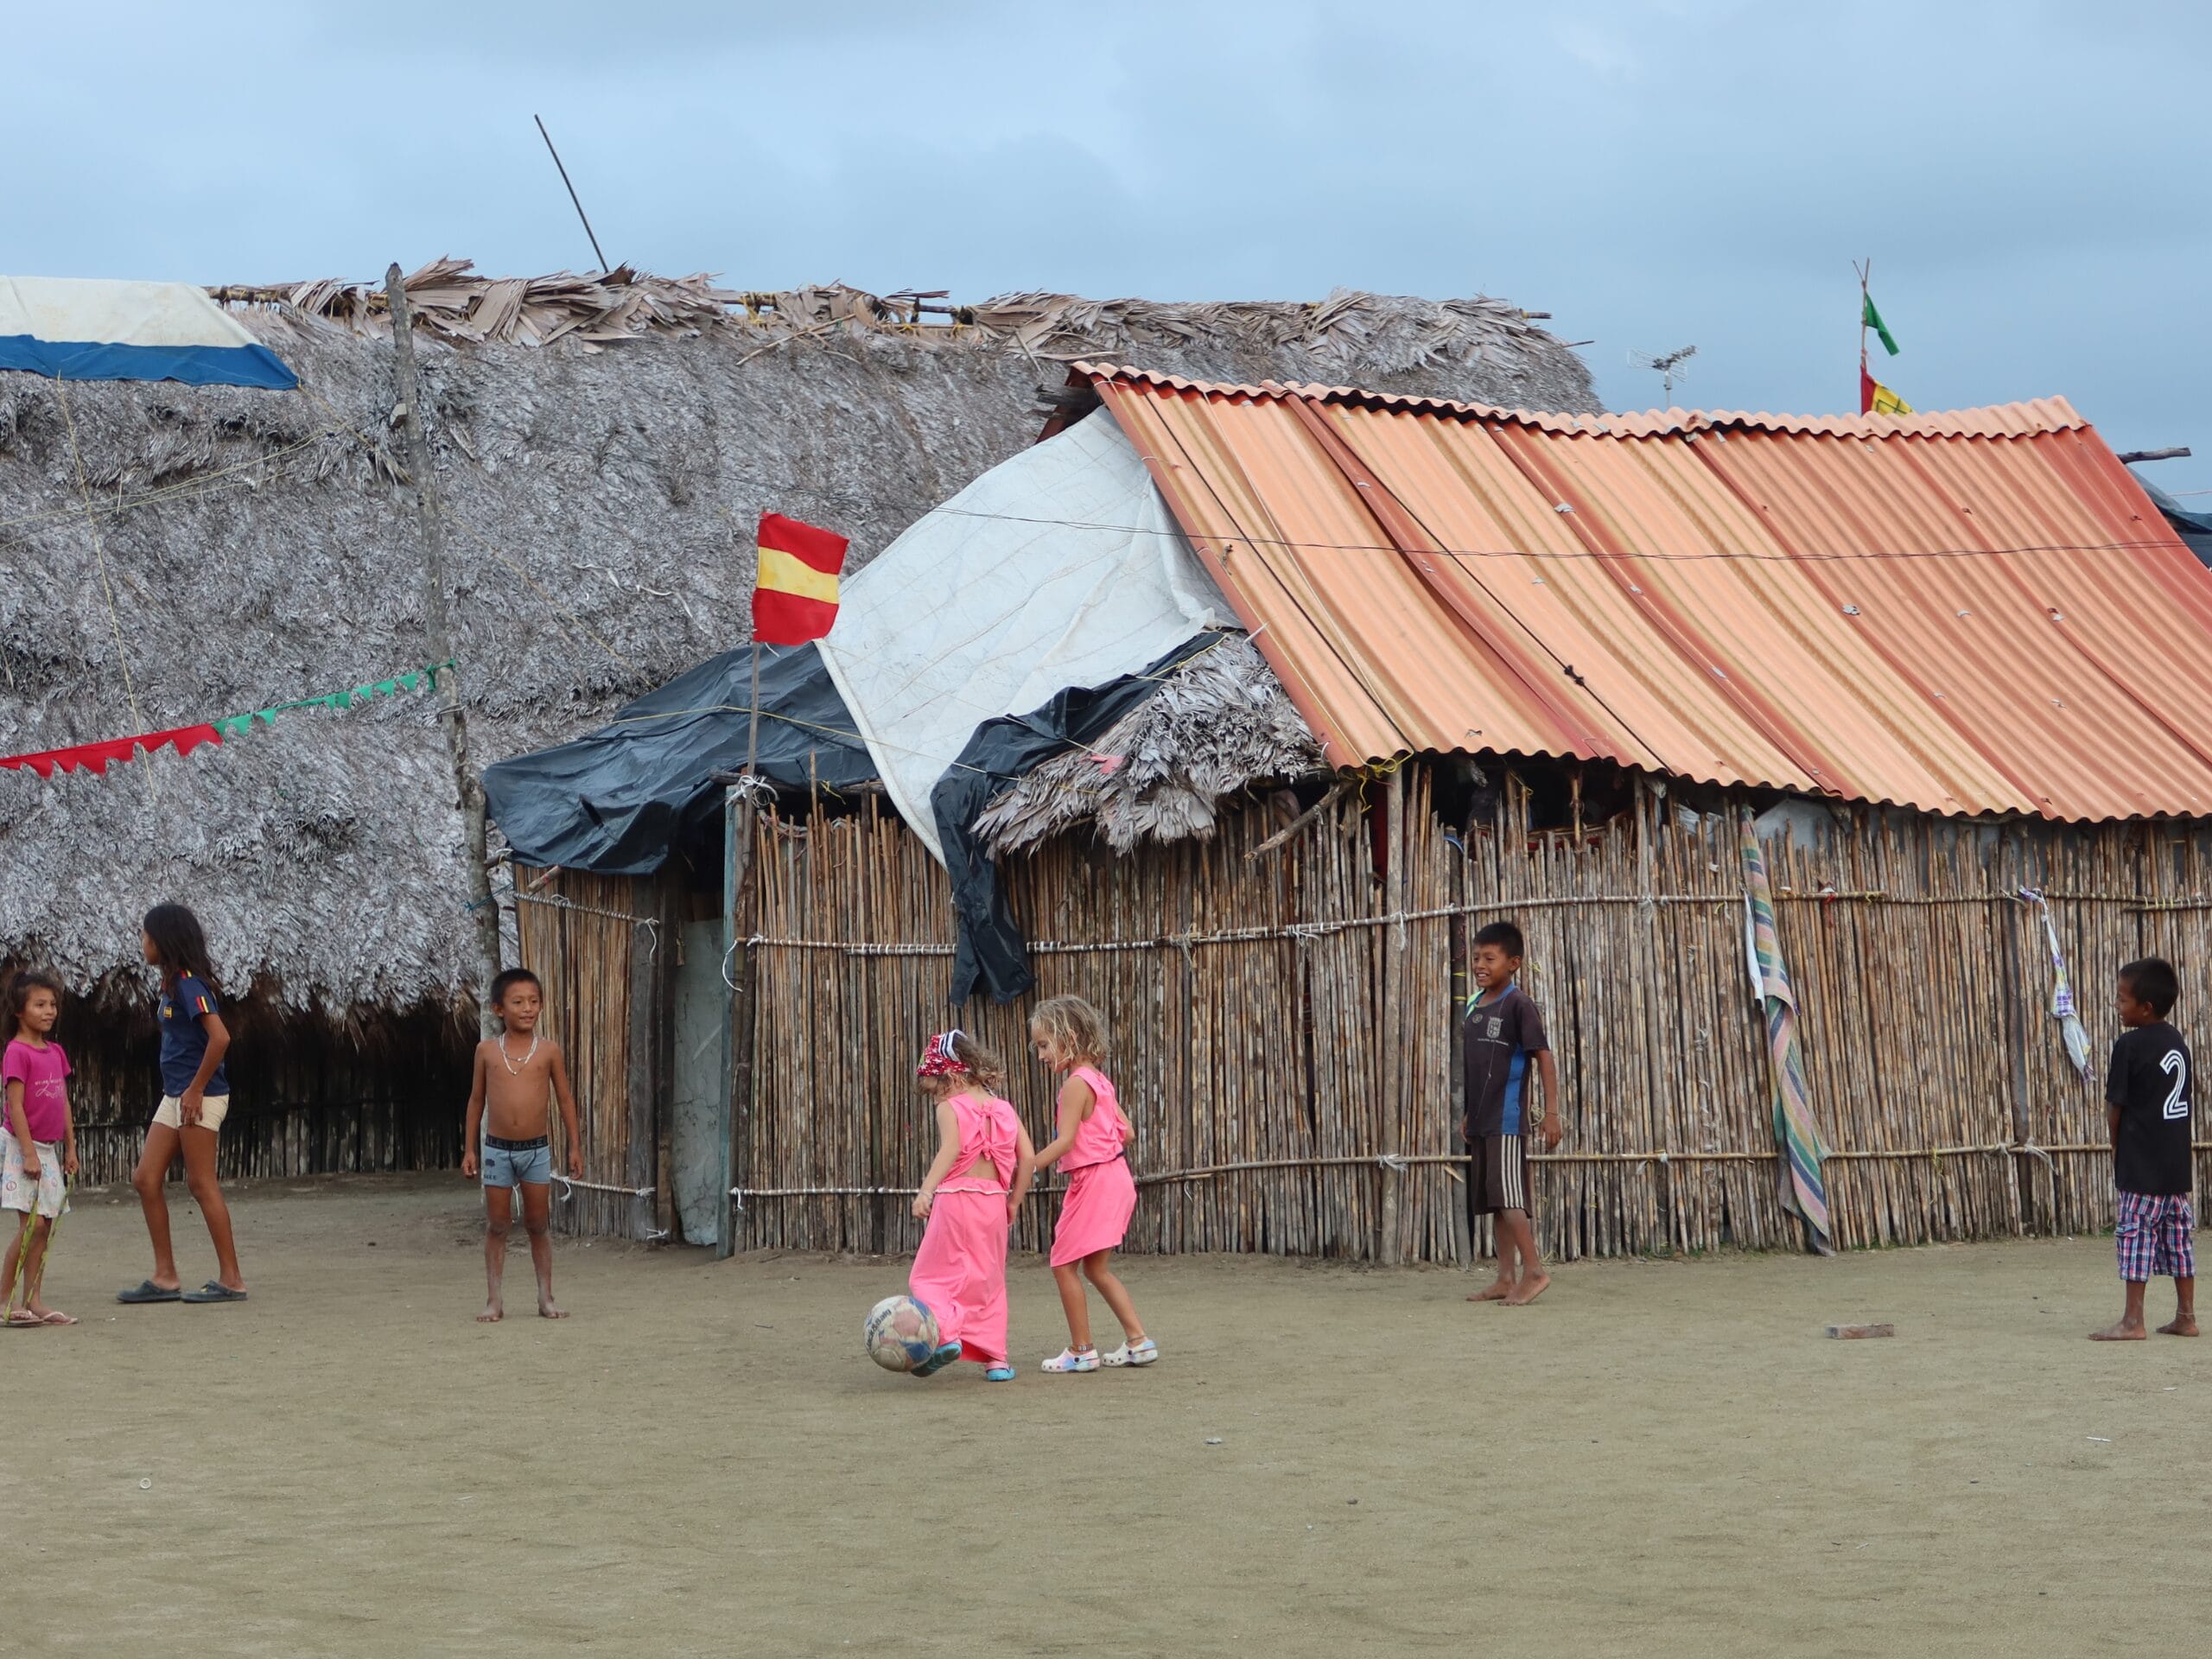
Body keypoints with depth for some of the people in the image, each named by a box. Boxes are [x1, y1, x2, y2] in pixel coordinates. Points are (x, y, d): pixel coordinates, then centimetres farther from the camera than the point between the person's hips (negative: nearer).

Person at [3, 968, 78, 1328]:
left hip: (49, 1149, 8)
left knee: (44, 1226, 5)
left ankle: (34, 1301, 8)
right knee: (31, 1223, -13)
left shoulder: (55, 1052, 11)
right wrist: (29, 1153, -18)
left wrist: (70, 1147, 13)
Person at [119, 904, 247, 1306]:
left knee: (201, 1183, -5)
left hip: (200, 1097, -10)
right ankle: (165, 1278, 12)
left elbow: (220, 1037, -25)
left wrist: (196, 1089, -20)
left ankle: (231, 1279, 1)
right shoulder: (173, 984, 14)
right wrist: (181, 1091, 16)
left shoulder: (190, 984, -16)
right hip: (175, 1097, 10)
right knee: (146, 1179, 8)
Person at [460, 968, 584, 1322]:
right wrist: (469, 1148, 6)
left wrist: (575, 1146, 3)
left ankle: (546, 1297, 14)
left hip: (536, 1148, 0)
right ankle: (493, 1300, 8)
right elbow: (476, 1099, 8)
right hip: (497, 1148, 0)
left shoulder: (548, 1050, -2)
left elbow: (565, 1098, 5)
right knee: (497, 1226, 4)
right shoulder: (487, 1050, 0)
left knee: (538, 1224, 7)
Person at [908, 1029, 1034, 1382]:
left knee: (930, 1276, 5)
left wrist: (926, 1190, -31)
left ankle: (945, 1333, -19)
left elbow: (950, 1149, -22)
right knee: (988, 1280, 16)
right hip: (994, 1201, 5)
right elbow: (1029, 1158, 8)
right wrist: (1014, 1201, 16)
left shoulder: (949, 1108, -4)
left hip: (956, 1198, -5)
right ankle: (995, 1357, 13)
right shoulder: (1003, 1110, 13)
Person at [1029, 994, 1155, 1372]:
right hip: (1115, 1175, 10)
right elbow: (1125, 1130, 13)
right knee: (1096, 1268, 16)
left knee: (1063, 1264, -2)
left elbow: (1064, 1142, -21)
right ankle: (1138, 1340, 15)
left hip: (1093, 1181, -10)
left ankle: (1081, 1350, 1)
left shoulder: (1075, 1086, -15)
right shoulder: (1100, 1081, 12)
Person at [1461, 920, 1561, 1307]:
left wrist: (1551, 1112, -16)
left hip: (1507, 1118, -8)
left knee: (1507, 1198, -11)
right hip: (1482, 1119, 8)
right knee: (1493, 1200, 8)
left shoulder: (1518, 1004, -10)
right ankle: (1506, 1277, 12)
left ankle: (1534, 1271, -5)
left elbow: (1543, 1056, -12)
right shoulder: (1473, 1006, 12)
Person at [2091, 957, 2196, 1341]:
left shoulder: (2130, 1045, -14)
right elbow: (2186, 1103, 14)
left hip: (2141, 1164, -7)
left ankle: (2132, 1321, -3)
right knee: (2178, 1235, 10)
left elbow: (2115, 1104, -9)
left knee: (2136, 1236, -4)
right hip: (2176, 1160, 7)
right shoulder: (2177, 1043, 9)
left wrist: (2116, 1146, 6)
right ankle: (2186, 1316, 14)